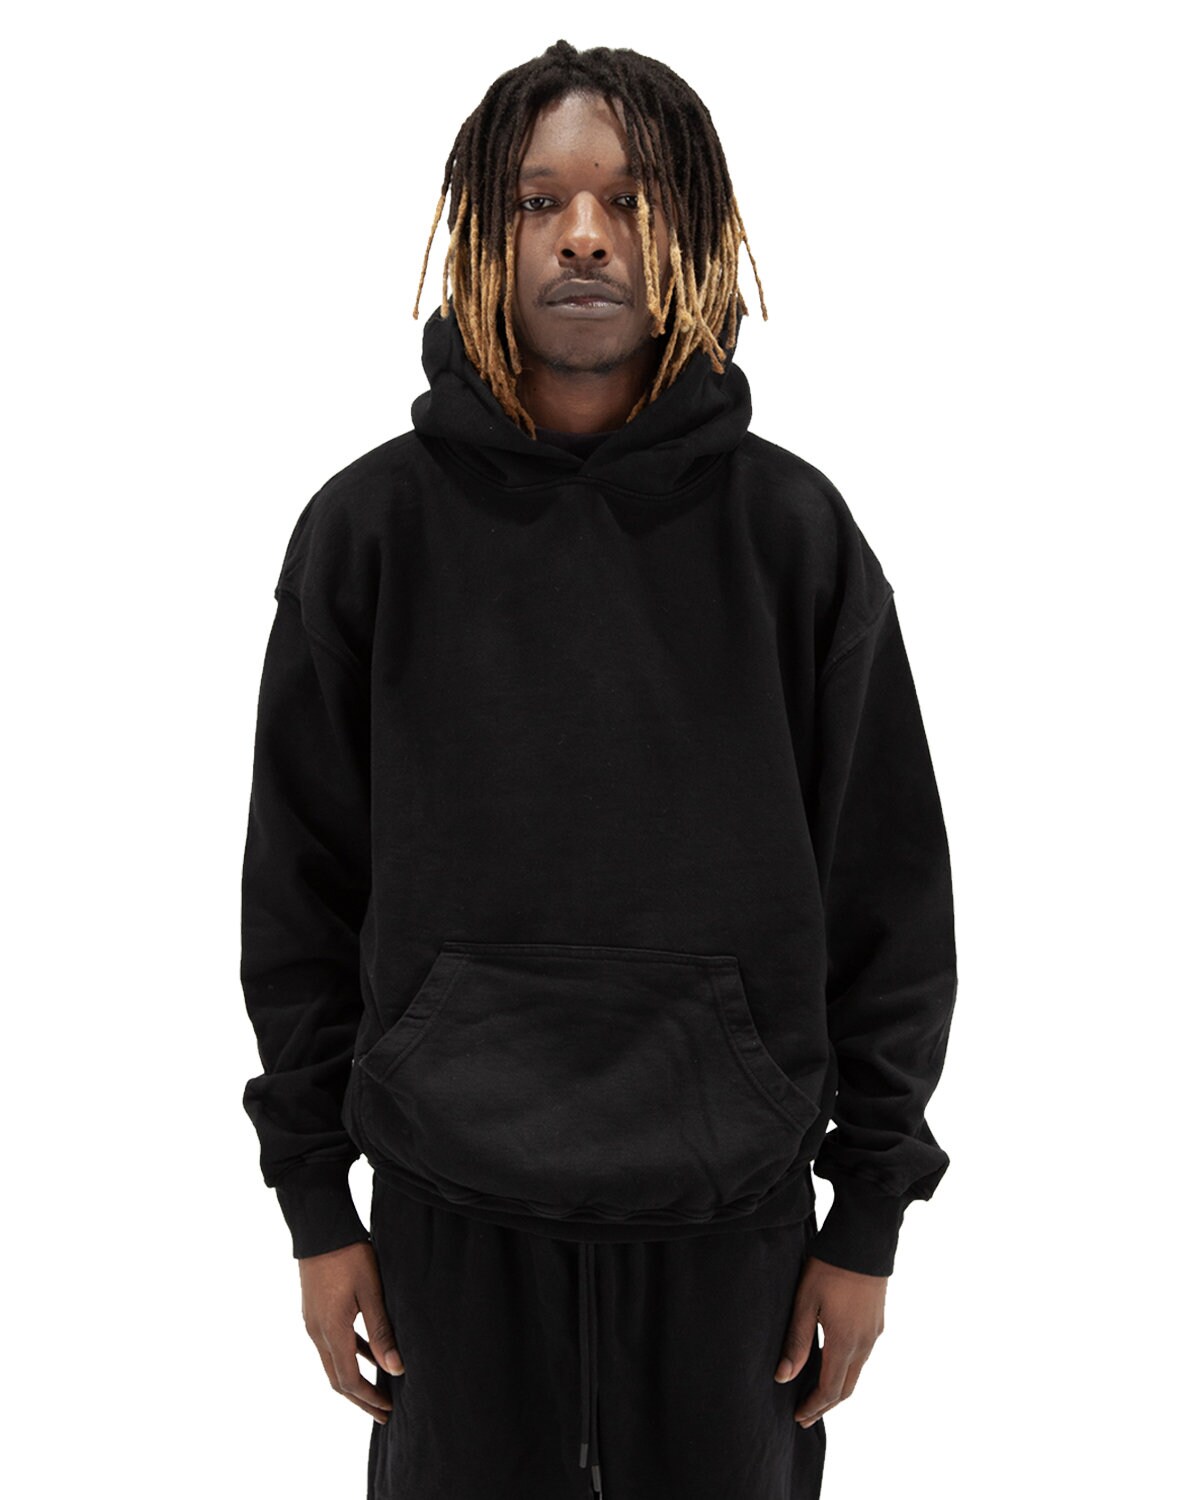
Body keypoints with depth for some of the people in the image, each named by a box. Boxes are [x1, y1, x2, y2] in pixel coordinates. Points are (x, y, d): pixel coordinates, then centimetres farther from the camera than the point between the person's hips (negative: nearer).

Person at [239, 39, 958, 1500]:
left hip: (734, 1206, 0)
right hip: (450, 1201, 0)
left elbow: (889, 886, 0)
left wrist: (871, 1214, 0)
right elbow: (300, 884, 2)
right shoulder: (371, 527, -2)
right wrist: (315, 1201, 3)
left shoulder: (793, 529, -3)